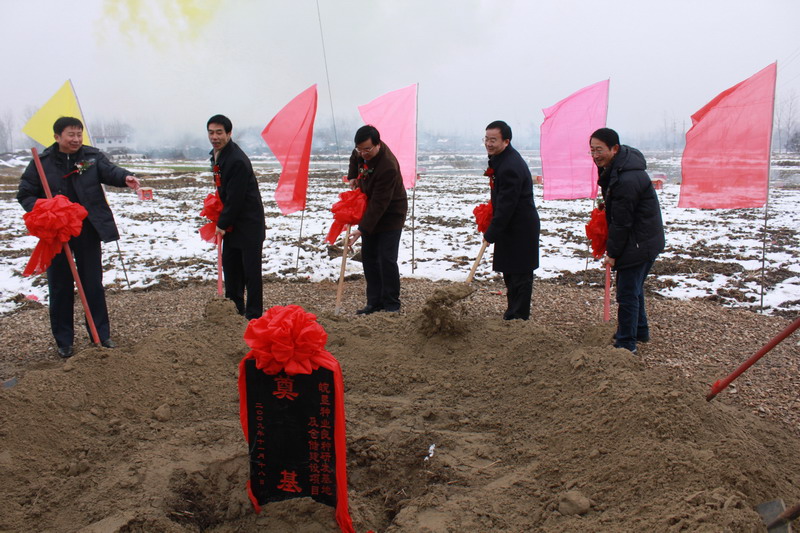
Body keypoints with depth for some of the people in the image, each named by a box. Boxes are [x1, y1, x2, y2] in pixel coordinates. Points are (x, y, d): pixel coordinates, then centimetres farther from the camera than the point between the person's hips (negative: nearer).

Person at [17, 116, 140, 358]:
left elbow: (108, 170, -17)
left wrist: (125, 178, -40)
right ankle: (63, 340, 19)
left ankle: (101, 335, 18)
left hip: (88, 231, 1)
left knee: (93, 284, 8)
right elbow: (25, 194, 1)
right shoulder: (42, 163, -2)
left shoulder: (92, 156, 1)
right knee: (60, 287, 8)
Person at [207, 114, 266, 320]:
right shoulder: (216, 154, 7)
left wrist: (222, 224, -13)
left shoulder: (237, 161, -23)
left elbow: (235, 198, -22)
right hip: (231, 222, 10)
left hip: (249, 223, -10)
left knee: (250, 270, -3)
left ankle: (254, 315, 5)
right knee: (230, 264, 16)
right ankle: (235, 307, 29)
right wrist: (221, 221, 12)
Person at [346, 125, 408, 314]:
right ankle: (374, 301, 13)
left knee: (386, 259, -12)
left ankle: (391, 303, 2)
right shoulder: (361, 152, -8)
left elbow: (379, 204, -32)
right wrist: (353, 177, 6)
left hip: (390, 215, -8)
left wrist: (362, 229, -33)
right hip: (371, 211, 8)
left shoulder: (388, 166, -33)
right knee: (368, 257, 7)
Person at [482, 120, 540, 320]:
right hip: (510, 227, 11)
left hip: (520, 229, -11)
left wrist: (490, 234, -20)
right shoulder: (499, 158, 7)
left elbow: (506, 206, -25)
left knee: (520, 275, -2)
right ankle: (512, 313, 29)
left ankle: (518, 318, 7)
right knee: (510, 274, 17)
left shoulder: (510, 167, -26)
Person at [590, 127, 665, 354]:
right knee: (633, 288, 23)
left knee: (627, 293, -3)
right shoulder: (615, 166, 4)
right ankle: (640, 331, 39)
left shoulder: (626, 180, -28)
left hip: (638, 244, -11)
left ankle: (626, 343, 7)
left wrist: (612, 253, -13)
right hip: (645, 241, 11)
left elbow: (622, 222, -22)